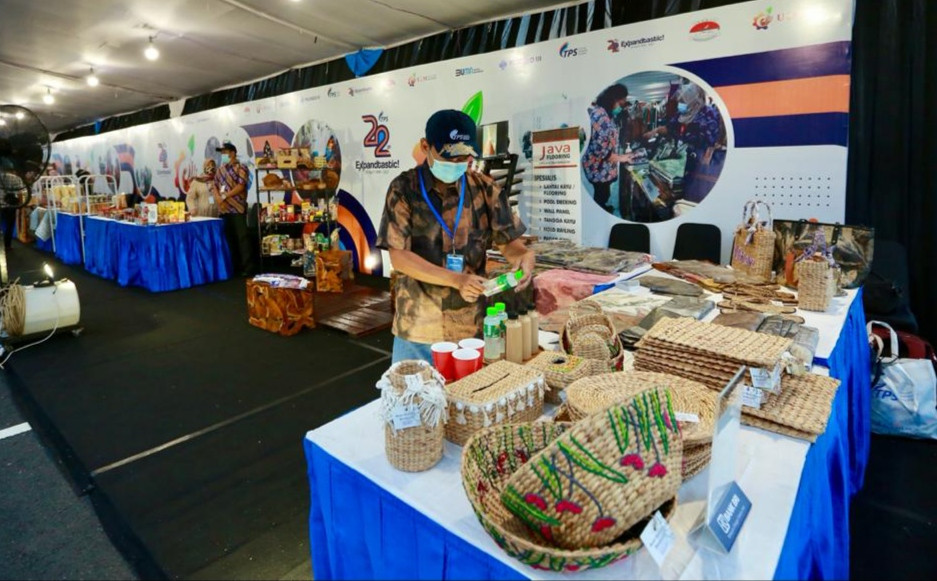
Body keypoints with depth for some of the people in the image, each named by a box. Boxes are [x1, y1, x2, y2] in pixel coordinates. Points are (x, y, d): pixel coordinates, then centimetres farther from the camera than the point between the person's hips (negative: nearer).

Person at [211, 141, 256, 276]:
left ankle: (248, 268, -9)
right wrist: (218, 198, -6)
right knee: (230, 238, 9)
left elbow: (241, 186, -12)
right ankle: (235, 266, 17)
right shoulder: (220, 170, 18)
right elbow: (214, 186, 14)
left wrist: (224, 196, -13)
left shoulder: (240, 168, -2)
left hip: (237, 208, -7)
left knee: (242, 237, -9)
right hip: (223, 209, 7)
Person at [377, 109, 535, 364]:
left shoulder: (485, 189, 0)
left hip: (471, 326, 2)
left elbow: (509, 241, 4)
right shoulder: (403, 189, -7)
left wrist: (524, 255, -21)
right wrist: (457, 280, -23)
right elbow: (399, 257, -12)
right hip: (417, 327, -1)